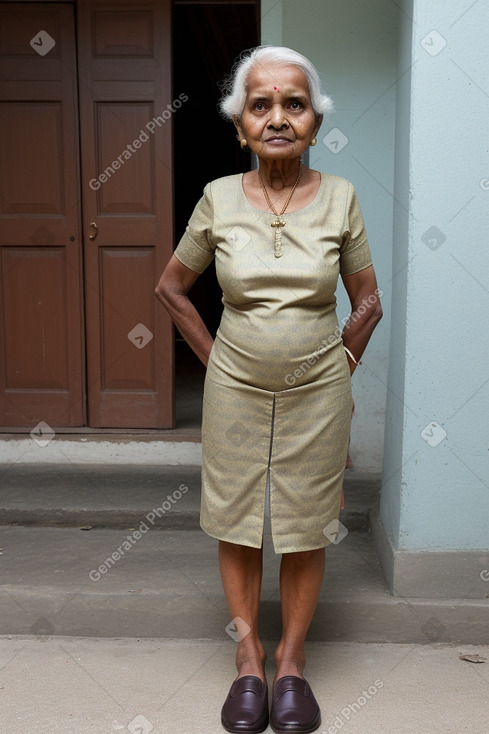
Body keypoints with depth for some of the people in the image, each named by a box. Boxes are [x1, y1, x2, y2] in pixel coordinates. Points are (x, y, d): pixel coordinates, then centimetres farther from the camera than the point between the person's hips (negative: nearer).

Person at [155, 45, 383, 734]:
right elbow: (171, 287, 8)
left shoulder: (341, 198, -5)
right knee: (236, 525, 9)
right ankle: (248, 661, 28)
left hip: (317, 392, 0)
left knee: (306, 529, 9)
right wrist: (214, 358, 4)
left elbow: (368, 302, 6)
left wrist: (338, 369, 5)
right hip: (236, 390, 1)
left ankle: (292, 664, 28)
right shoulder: (218, 198, -4)